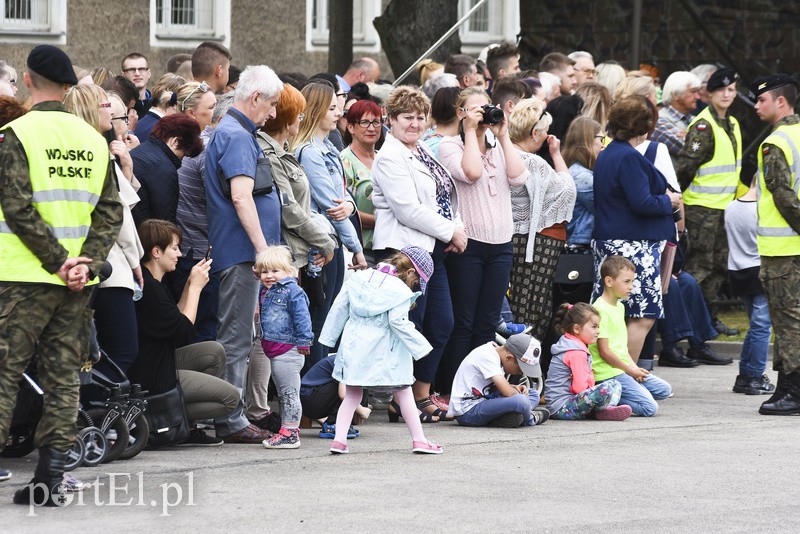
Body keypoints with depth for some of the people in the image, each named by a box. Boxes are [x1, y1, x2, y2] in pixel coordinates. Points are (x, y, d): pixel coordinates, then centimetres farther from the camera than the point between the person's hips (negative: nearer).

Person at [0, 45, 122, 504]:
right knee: (63, 376, 7)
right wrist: (87, 262, -4)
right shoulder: (93, 139, 9)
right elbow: (111, 211, 4)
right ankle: (50, 477, 5)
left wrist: (58, 261, -12)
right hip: (78, 282, 4)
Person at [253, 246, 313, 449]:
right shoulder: (265, 292, 12)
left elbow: (302, 318, -16)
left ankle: (290, 432, -5)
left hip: (288, 351, -9)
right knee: (282, 394, 15)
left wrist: (303, 341, -17)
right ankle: (288, 429, 22)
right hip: (274, 352, 9)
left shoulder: (292, 292, -13)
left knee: (289, 394, -6)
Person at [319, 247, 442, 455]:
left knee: (352, 395, 12)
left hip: (354, 347, 4)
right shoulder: (401, 291, -11)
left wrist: (330, 337, 19)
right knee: (403, 393, 10)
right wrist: (419, 346, -10)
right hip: (384, 352, -4)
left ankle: (339, 439, -2)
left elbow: (339, 308, 10)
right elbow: (398, 322, -18)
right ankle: (419, 439, 12)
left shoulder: (358, 278, 8)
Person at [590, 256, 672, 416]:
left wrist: (634, 367, 5)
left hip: (623, 369, 10)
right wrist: (629, 370, -9)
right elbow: (605, 352, -18)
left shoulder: (619, 307, 15)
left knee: (664, 390, 8)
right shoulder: (600, 310, -16)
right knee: (649, 408, -16)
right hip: (609, 372, -10)